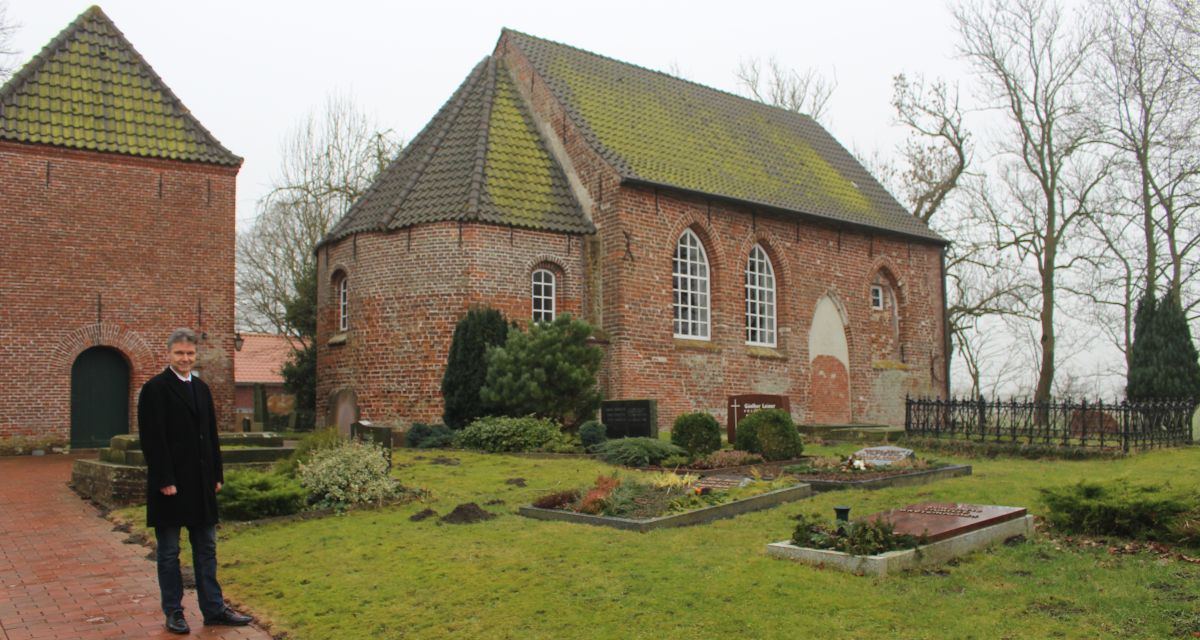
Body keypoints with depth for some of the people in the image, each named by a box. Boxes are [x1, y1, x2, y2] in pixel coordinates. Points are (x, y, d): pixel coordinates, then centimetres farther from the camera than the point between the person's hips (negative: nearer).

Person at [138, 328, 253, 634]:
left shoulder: (201, 388, 12)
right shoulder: (154, 389, -9)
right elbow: (152, 439, -14)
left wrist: (217, 474, 9)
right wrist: (164, 480, -18)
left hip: (201, 482, 7)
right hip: (171, 483, -6)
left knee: (206, 549, 11)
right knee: (169, 551, 7)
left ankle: (214, 609, 18)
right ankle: (173, 613, 17)